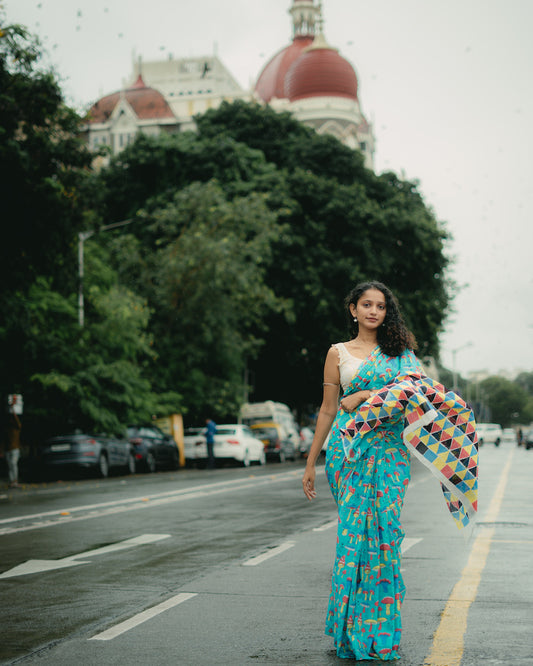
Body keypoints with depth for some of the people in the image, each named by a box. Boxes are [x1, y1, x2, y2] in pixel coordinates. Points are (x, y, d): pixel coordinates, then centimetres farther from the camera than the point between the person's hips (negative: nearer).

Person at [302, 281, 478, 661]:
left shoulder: (401, 351, 12)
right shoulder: (338, 353, 11)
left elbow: (417, 393, 0)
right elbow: (328, 410, 11)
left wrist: (364, 397, -11)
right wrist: (311, 463, 10)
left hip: (389, 448, 1)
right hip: (349, 448, -1)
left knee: (384, 531, -7)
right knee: (355, 532, -7)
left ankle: (380, 633, 3)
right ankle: (352, 633, 4)